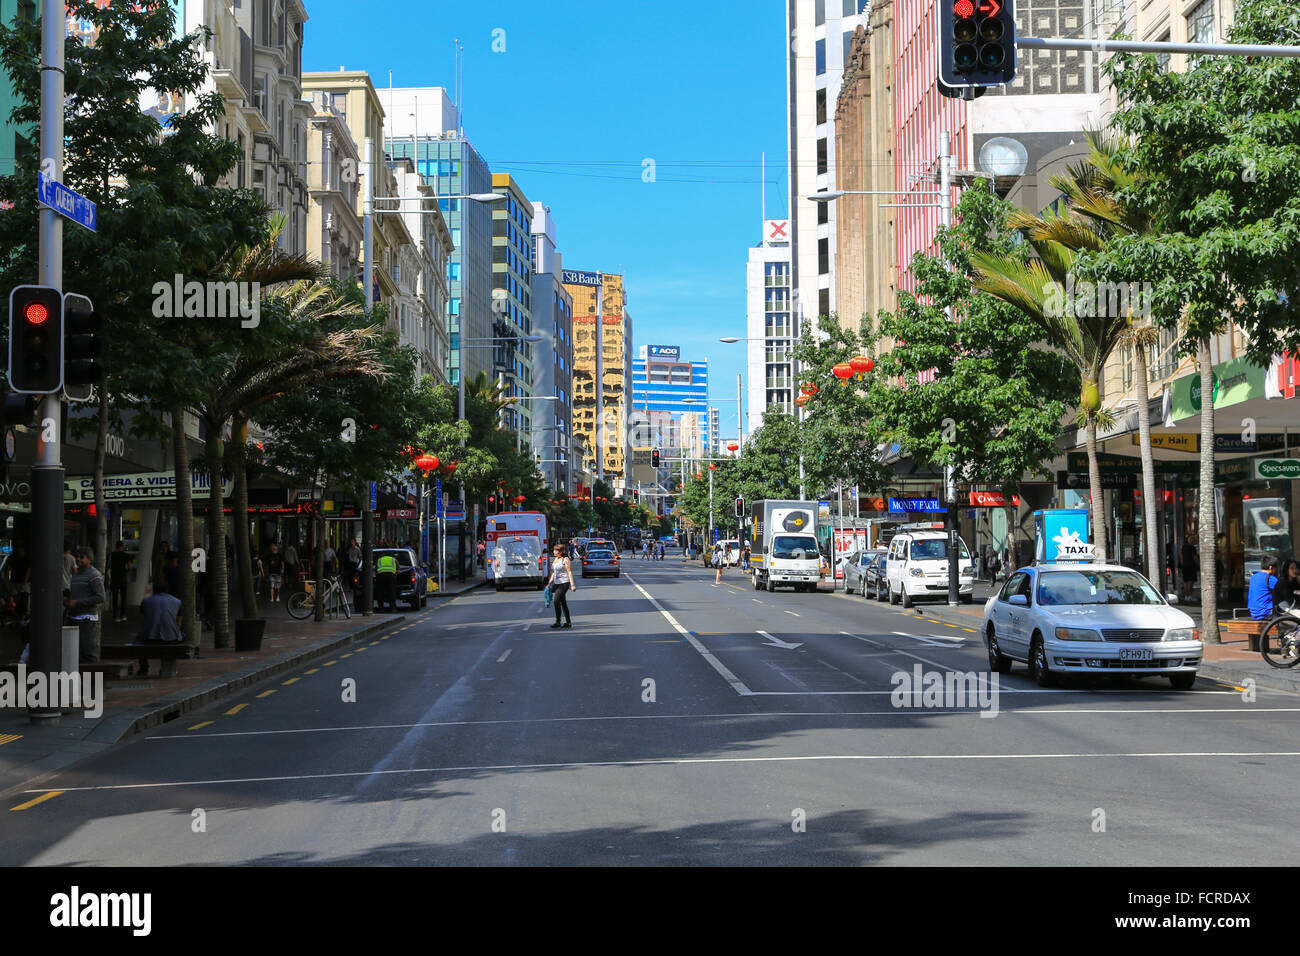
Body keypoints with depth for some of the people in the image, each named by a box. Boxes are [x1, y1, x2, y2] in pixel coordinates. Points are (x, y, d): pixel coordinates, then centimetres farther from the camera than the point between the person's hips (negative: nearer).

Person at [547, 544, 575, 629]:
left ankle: (558, 622, -10)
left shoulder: (565, 559, -9)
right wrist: (549, 583, 17)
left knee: (556, 601, -15)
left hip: (564, 583, -9)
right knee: (563, 603, 9)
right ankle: (568, 622, 13)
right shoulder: (555, 559, 15)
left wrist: (572, 584, -18)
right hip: (557, 583, 9)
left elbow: (569, 572, -13)